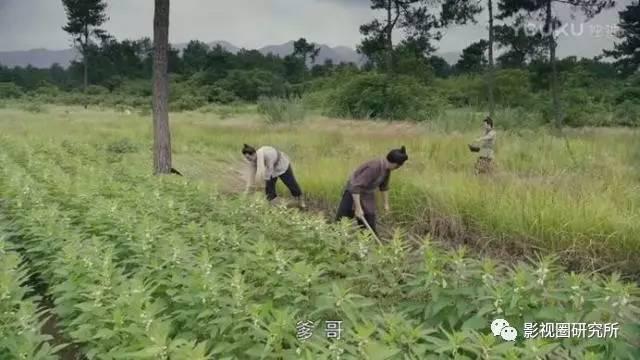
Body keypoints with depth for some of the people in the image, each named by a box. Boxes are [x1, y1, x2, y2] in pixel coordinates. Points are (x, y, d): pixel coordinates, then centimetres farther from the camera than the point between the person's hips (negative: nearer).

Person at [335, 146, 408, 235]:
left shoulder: (387, 168, -6)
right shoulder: (373, 167, -32)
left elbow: (384, 186, 14)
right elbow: (355, 187, -32)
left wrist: (386, 203, 21)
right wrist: (358, 208, -30)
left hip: (368, 196, 7)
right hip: (353, 194, -7)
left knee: (369, 226, 3)